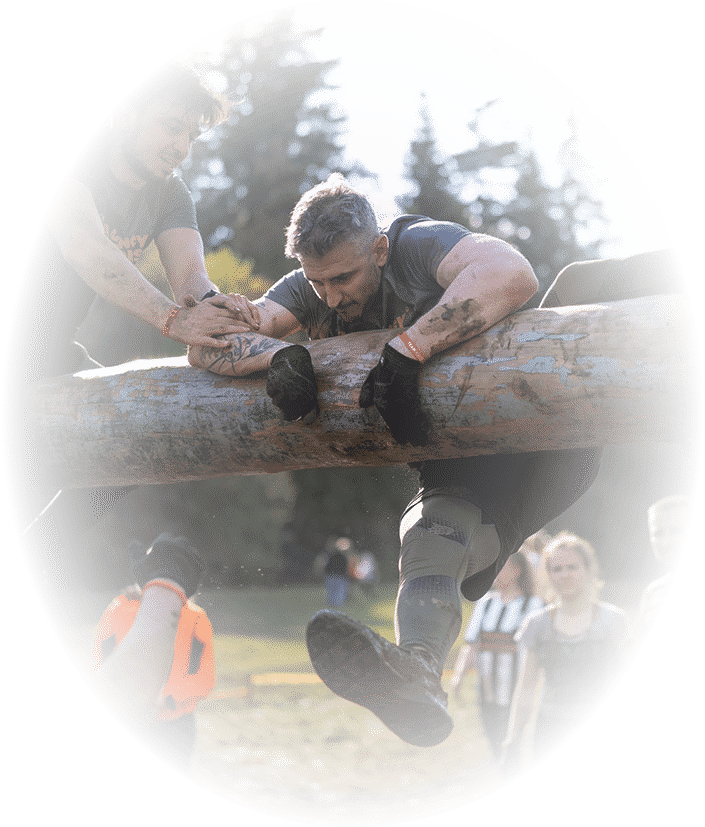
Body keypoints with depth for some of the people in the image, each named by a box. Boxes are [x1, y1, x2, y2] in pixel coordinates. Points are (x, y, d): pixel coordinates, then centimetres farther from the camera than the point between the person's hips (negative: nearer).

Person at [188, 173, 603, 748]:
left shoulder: (419, 244, -16)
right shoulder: (310, 291, 1)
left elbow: (511, 274, -38)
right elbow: (207, 344, -8)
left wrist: (406, 350, -44)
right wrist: (280, 352, -30)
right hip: (456, 475, 2)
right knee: (432, 535, -31)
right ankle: (416, 671, -56)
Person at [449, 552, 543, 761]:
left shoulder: (534, 606, -5)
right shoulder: (484, 603, 11)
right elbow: (470, 646, 10)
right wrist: (458, 675, -6)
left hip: (515, 695, -5)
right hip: (487, 694, 5)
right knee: (496, 752, 10)